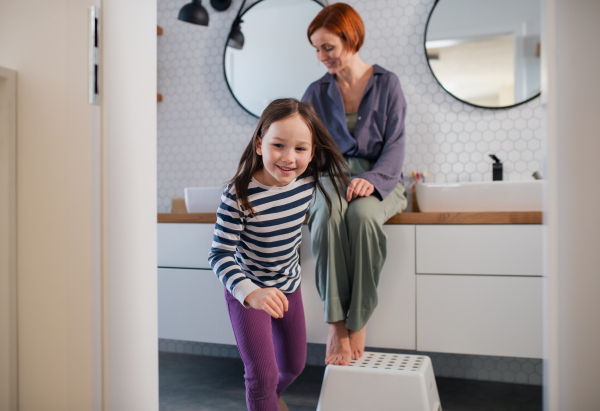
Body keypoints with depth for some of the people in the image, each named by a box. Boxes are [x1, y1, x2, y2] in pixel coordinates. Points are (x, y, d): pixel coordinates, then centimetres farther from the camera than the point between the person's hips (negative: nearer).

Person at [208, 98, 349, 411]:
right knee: (263, 374, -5)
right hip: (246, 292, -5)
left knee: (294, 366, 22)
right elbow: (220, 254, -28)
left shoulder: (309, 181, -14)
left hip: (289, 286, 6)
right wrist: (251, 292, -42)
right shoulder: (238, 196, -30)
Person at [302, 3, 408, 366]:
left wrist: (372, 179, -21)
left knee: (362, 214, -37)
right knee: (329, 215, -35)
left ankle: (358, 322, -25)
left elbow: (395, 144, -3)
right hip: (332, 177, 2)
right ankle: (336, 323, -31)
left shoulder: (386, 83, 6)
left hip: (377, 177, -1)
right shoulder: (317, 92, 13)